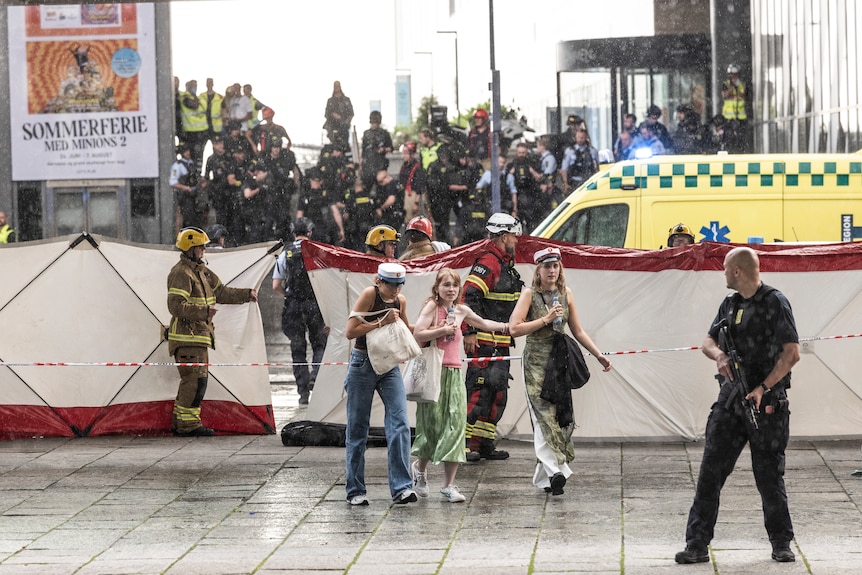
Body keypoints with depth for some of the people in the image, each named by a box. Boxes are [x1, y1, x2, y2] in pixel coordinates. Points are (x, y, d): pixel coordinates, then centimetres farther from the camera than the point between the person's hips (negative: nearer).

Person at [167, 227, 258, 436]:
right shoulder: (181, 273, -15)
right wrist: (203, 311, -28)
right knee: (196, 379, -13)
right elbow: (176, 305, -22)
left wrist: (246, 295, 15)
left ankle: (179, 422, 20)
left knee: (191, 380, 14)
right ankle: (189, 424, -10)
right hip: (187, 337, -10)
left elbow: (221, 292, 24)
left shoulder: (201, 270, 17)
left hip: (198, 336, 10)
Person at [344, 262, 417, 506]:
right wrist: (381, 323, -21)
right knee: (357, 429, 4)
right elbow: (350, 332, -17)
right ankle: (355, 491, 13)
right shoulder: (369, 294, -11)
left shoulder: (400, 301, 5)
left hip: (389, 366, 4)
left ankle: (402, 488, -12)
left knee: (399, 424, -11)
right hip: (363, 365, -4)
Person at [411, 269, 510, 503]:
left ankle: (448, 486, -1)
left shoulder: (461, 311, 14)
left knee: (455, 426, -3)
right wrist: (443, 330, -16)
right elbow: (417, 334, -17)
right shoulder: (431, 307, -4)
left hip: (454, 374, 5)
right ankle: (420, 467, 29)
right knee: (433, 425, -2)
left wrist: (506, 326, 42)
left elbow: (483, 323, 35)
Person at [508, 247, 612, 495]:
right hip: (536, 362, -5)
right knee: (544, 415, -14)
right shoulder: (530, 294, -3)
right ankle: (555, 470, -23)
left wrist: (598, 355, 12)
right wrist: (545, 319, -14)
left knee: (559, 415, 3)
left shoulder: (566, 294, 9)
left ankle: (544, 476, 12)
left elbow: (577, 331, 16)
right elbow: (514, 328, -12)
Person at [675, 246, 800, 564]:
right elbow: (708, 341, 19)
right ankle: (697, 544, 1)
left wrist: (763, 388, -19)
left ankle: (781, 543, 17)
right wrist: (718, 355, -6)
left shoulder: (775, 302, -9)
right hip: (730, 399, 6)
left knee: (769, 476, 2)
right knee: (710, 471, -1)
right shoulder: (730, 304, 12)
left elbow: (791, 353, -13)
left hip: (766, 403, -6)